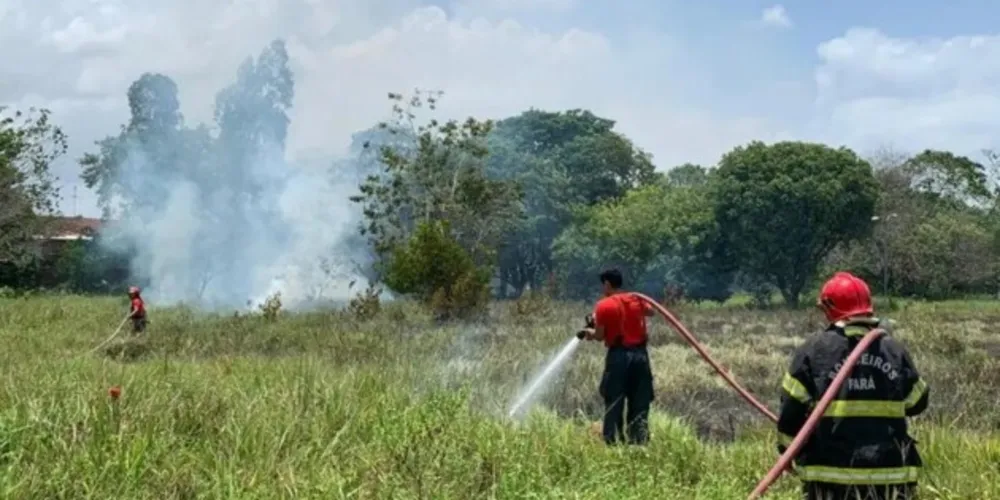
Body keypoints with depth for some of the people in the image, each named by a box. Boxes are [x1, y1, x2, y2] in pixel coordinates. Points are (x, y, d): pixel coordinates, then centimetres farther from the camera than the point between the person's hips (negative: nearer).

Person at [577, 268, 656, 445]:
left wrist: (589, 332, 15)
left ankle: (613, 443, 3)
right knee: (639, 405, 9)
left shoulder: (604, 305, -8)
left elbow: (599, 336, -5)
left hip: (618, 356, -4)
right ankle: (639, 443, 9)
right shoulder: (637, 300, 7)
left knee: (614, 405, 3)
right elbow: (651, 311, 29)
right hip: (640, 354, 4)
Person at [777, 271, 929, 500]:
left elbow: (791, 411, -4)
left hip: (830, 473, -2)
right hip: (889, 472, 2)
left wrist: (788, 450, 11)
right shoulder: (895, 350, 2)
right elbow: (917, 402, 14)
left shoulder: (813, 350, -6)